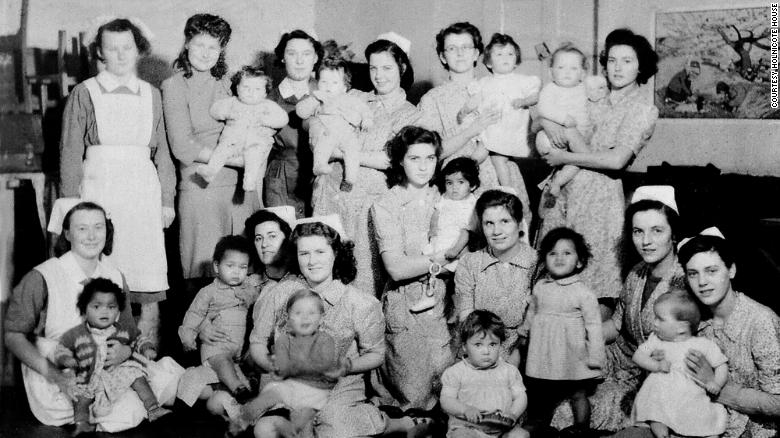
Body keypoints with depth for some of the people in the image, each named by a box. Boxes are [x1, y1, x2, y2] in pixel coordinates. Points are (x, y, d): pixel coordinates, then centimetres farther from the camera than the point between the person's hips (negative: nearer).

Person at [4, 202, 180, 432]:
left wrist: (125, 351, -14)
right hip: (55, 386, -5)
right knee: (128, 411, -25)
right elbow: (13, 335, -8)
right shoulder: (41, 278, -12)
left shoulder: (115, 277, 4)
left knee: (169, 370, -12)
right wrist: (56, 375, -21)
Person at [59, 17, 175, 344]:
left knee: (149, 276, -2)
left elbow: (162, 152, 14)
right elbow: (70, 154, 2)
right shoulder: (84, 93, 3)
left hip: (143, 189, 2)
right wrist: (70, 204, -3)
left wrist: (167, 199, 8)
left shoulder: (151, 95, 12)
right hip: (99, 188, -2)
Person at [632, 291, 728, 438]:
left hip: (693, 401, -1)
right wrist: (657, 365, -13)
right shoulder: (656, 340, 9)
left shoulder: (703, 344, 2)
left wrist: (716, 384, -15)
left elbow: (721, 366, 5)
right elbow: (638, 356, 5)